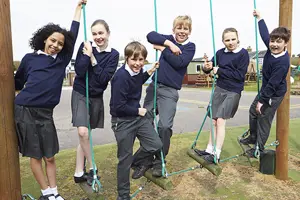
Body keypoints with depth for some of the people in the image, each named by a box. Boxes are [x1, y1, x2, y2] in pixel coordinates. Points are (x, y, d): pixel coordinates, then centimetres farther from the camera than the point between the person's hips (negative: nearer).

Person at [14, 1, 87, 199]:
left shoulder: (62, 60, 6)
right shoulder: (29, 58, 2)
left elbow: (74, 33, 10)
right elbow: (18, 83, 15)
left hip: (45, 113, 2)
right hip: (24, 110, -2)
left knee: (50, 156, 8)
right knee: (35, 155, 7)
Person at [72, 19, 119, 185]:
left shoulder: (113, 54, -5)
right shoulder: (85, 46, -6)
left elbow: (104, 78, -14)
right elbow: (79, 71, -15)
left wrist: (92, 58, -18)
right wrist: (87, 54, -21)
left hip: (96, 97, 2)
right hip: (80, 94, -1)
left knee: (85, 136, 9)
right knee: (82, 132, -18)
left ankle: (79, 173, 22)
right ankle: (92, 167, 3)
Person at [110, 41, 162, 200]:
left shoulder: (137, 71, -1)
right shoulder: (121, 76, -25)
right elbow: (118, 107, -25)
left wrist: (149, 72, 8)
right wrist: (138, 111, -12)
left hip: (138, 116, 7)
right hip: (122, 121, -7)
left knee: (156, 144, 4)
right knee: (125, 159, 6)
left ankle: (137, 161, 34)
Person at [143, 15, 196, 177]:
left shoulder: (190, 47, 5)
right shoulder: (169, 39, 12)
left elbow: (178, 62, -12)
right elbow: (150, 35, -3)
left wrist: (163, 49, -6)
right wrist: (168, 44, -11)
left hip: (170, 91, -3)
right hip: (154, 86, 3)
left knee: (165, 126, -11)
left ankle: (159, 161, 9)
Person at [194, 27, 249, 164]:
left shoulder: (243, 54, -8)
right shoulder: (220, 53, 3)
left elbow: (239, 75, -15)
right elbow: (209, 69, 3)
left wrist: (219, 71, -13)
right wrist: (206, 67, -21)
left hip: (233, 92, -5)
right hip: (219, 89, 5)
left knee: (220, 121, -12)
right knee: (214, 121, 9)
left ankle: (216, 154, -4)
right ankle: (209, 150, 20)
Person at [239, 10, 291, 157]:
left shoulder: (282, 62, -29)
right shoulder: (271, 49, -7)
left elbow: (273, 84, -27)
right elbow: (265, 34, 11)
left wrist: (262, 100, -22)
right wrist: (259, 18, 19)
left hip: (274, 94, -9)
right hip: (265, 89, 9)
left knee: (264, 119, -1)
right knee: (253, 111, 20)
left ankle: (259, 149, 15)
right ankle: (253, 137, 39)